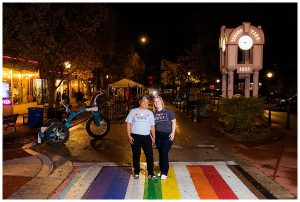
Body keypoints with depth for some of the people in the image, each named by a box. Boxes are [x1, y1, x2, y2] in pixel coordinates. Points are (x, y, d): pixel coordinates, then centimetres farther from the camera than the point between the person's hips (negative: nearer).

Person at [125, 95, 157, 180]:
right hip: (135, 136, -1)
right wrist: (129, 135, -6)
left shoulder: (150, 113, 9)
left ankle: (150, 173, 12)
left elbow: (152, 126, 11)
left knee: (150, 155, -1)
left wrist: (153, 137, 6)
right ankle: (136, 172, 25)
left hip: (146, 136, 1)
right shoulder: (133, 111, 3)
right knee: (136, 155, 9)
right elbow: (128, 123, 2)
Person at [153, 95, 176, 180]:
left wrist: (173, 132, -11)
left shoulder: (168, 111, -4)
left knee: (164, 152, -7)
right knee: (160, 153, 12)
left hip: (167, 135, -3)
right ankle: (162, 170, 28)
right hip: (158, 136, 4)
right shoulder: (153, 113, 4)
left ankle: (164, 172, 5)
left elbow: (173, 121, -4)